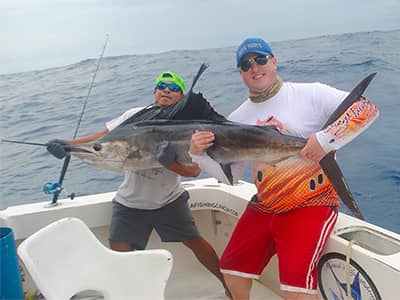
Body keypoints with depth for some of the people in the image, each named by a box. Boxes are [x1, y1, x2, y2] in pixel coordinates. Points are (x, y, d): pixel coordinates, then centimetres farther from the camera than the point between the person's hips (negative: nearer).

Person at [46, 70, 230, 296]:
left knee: (195, 241, 3)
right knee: (118, 254, -7)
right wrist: (67, 145, -21)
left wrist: (167, 161, -39)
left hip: (169, 200, 0)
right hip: (130, 203, 1)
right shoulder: (136, 116, -9)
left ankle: (227, 283, 25)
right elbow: (103, 138, -9)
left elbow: (194, 170, -21)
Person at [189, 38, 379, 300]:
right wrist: (199, 155, -11)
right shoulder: (238, 118, 6)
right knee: (231, 269, 11)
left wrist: (326, 139, -26)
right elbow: (230, 175, 6)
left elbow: (367, 108, -15)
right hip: (264, 206, 6)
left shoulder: (310, 94, -8)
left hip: (311, 203, -6)